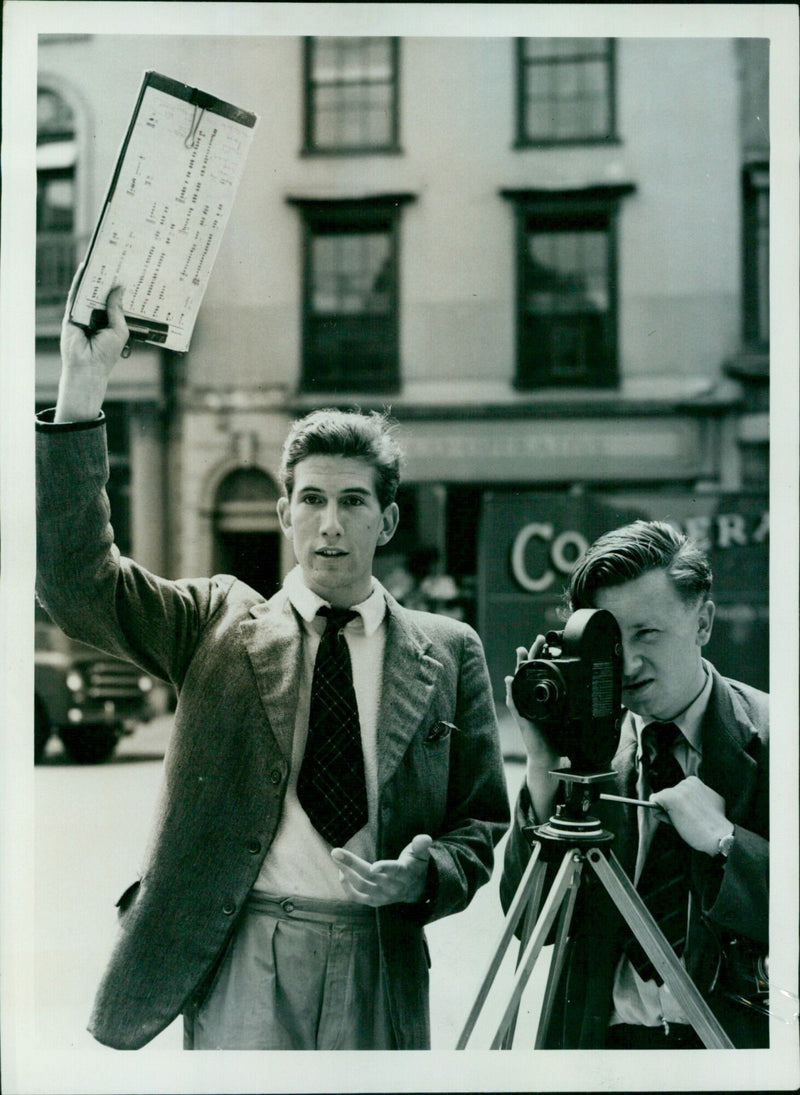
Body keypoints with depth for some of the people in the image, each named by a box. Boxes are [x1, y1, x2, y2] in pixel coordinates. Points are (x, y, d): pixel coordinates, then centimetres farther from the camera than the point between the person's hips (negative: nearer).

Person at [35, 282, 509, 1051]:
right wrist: (83, 382, -16)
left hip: (380, 967, 1)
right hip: (241, 965, -1)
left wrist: (424, 875, -12)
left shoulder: (448, 654, 6)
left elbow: (483, 822, 10)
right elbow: (76, 577, -9)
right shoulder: (221, 626, 3)